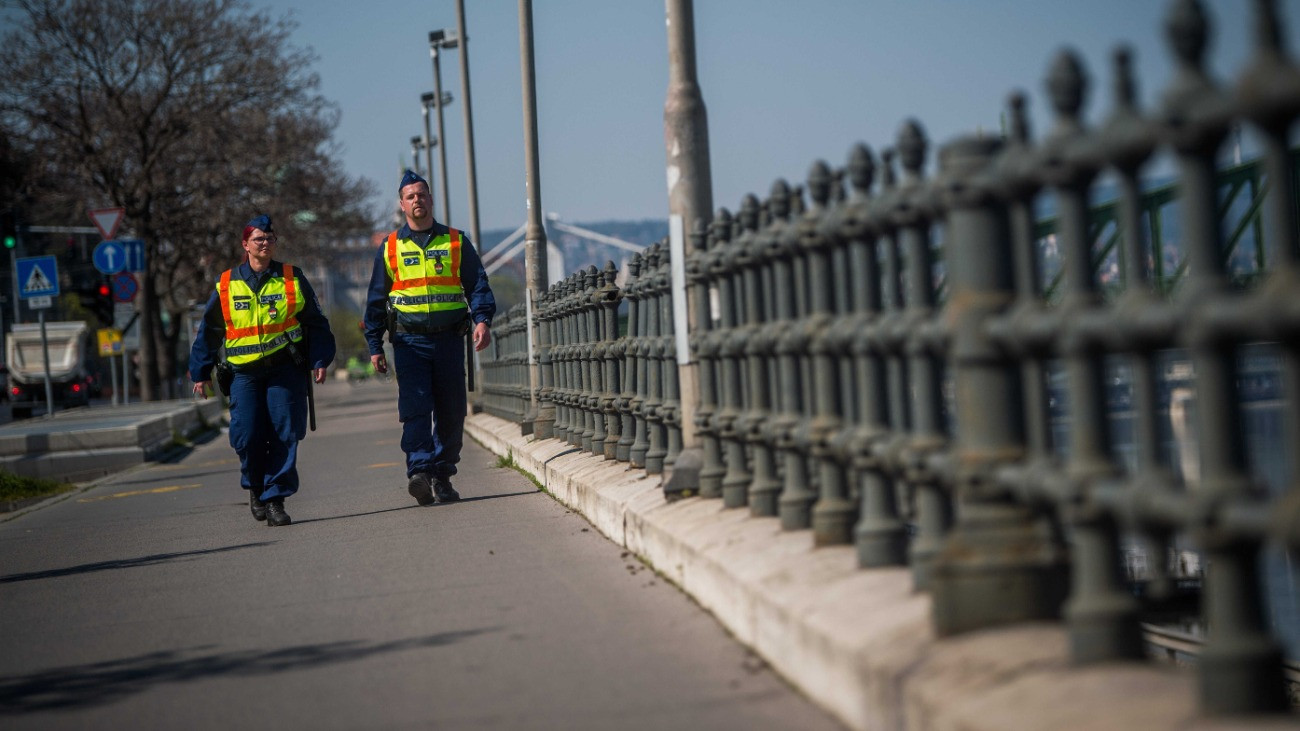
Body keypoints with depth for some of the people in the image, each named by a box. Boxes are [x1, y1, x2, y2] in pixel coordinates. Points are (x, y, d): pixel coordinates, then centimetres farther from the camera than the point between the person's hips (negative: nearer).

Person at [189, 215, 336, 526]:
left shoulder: (292, 279, 6)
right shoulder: (227, 285, 6)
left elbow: (316, 324, 11)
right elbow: (208, 332, 14)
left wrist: (319, 361, 1)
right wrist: (200, 372, 13)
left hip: (285, 369, 0)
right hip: (244, 372, 0)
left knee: (284, 435, -7)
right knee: (246, 436, -9)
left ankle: (275, 499, 0)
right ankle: (255, 487, 18)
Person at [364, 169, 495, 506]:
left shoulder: (456, 242, 10)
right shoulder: (390, 248, 10)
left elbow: (477, 284, 8)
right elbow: (376, 300, 12)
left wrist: (482, 319, -11)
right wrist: (375, 346, 6)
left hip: (449, 339, 1)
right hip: (409, 341, -1)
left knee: (451, 413, 2)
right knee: (415, 407, -15)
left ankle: (442, 476, 12)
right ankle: (419, 472, -23)